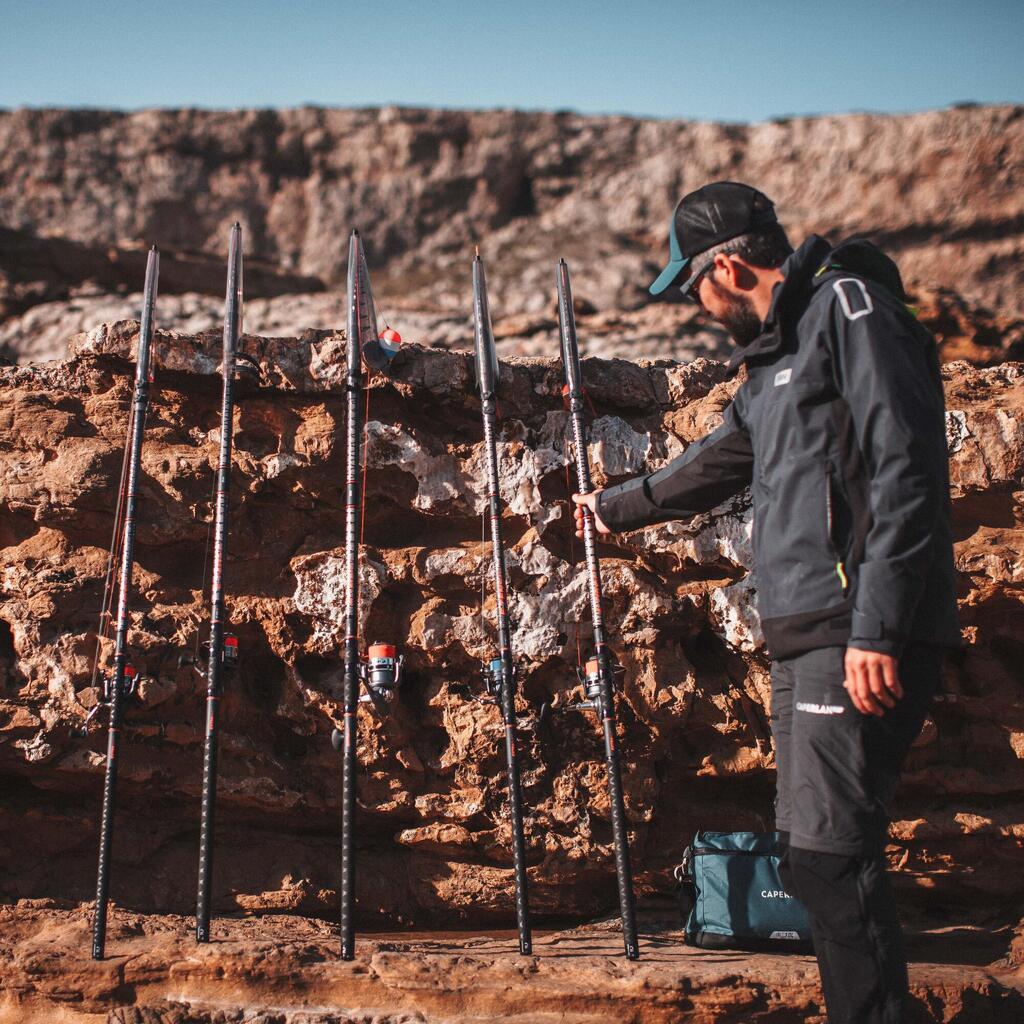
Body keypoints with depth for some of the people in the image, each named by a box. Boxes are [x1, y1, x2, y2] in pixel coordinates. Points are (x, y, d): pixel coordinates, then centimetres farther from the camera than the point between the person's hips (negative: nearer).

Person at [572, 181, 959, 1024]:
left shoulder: (848, 306, -5)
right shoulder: (774, 359, 23)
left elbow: (906, 468, -16)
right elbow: (713, 466, 38)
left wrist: (876, 629, -22)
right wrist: (616, 506, 52)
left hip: (861, 638, -9)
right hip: (807, 639, 9)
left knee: (830, 855, -10)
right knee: (813, 855, 11)